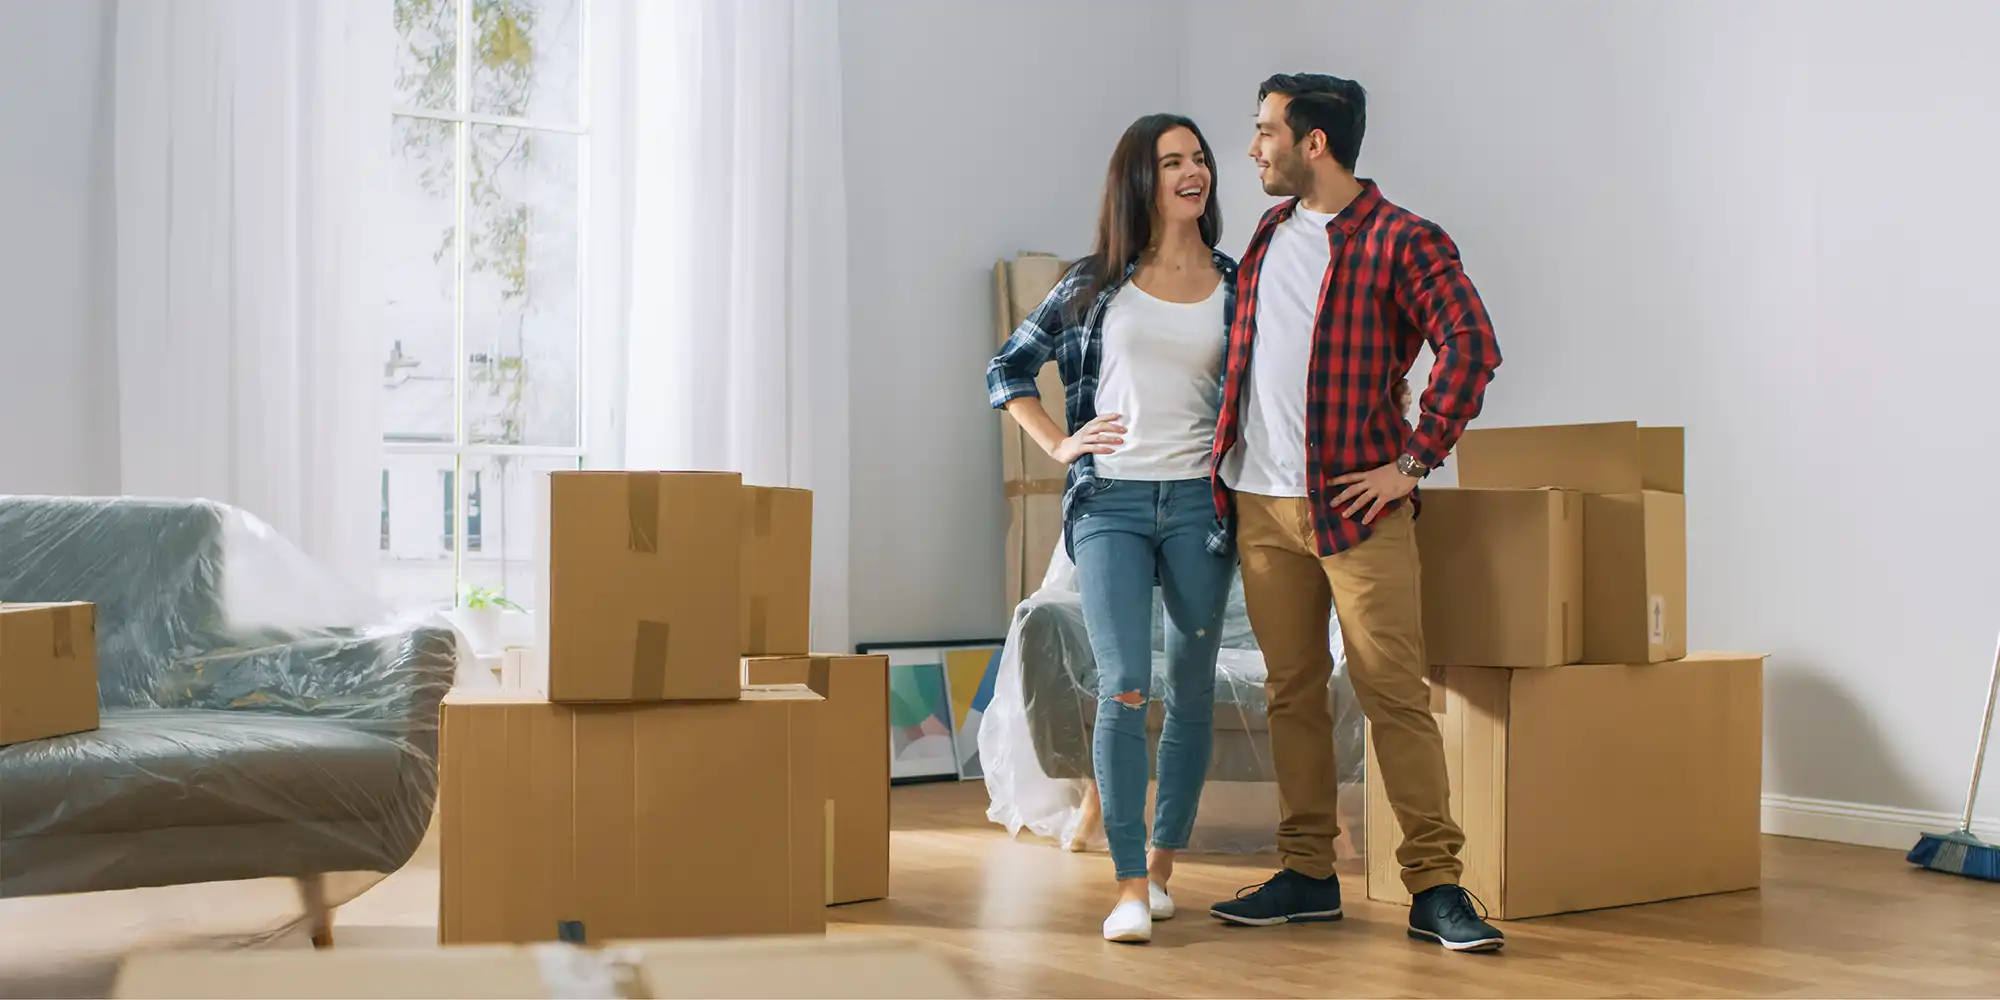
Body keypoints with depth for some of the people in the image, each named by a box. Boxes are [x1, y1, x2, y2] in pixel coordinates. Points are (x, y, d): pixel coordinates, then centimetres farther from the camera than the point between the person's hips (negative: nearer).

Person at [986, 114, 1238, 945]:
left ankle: (1162, 866, 22)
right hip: (1110, 502, -2)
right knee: (1122, 688, -12)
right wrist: (1057, 444, 3)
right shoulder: (1096, 284, 6)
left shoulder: (1236, 286, 8)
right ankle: (1129, 888, -10)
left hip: (1200, 503, 2)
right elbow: (1008, 367, 14)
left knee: (1191, 694, 7)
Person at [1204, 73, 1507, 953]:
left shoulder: (1400, 241, -7)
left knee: (1394, 694, -7)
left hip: (1355, 503, -6)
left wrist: (1412, 461, -17)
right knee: (1292, 692, 10)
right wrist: (1226, 456, 19)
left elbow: (1470, 346, -17)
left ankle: (1435, 888, -3)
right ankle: (1306, 874, 18)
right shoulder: (1269, 232, 15)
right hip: (1260, 504, 6)